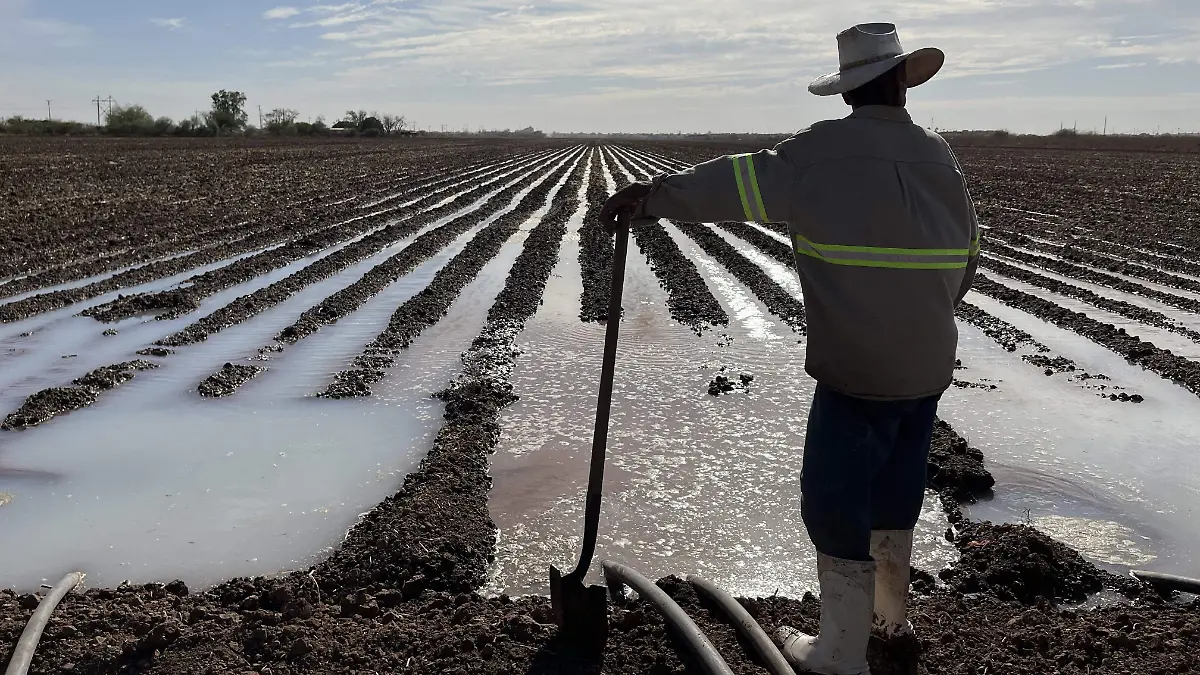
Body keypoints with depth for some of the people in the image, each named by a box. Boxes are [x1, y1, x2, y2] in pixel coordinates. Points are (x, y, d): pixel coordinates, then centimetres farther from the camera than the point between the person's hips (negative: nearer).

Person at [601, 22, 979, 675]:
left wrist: (652, 195, 0)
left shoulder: (827, 150, -13)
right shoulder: (940, 156, 5)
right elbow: (966, 260, 11)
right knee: (894, 492, 22)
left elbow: (732, 185, -11)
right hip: (929, 368, 7)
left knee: (835, 505, 6)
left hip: (857, 372, -6)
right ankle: (889, 615, 41)